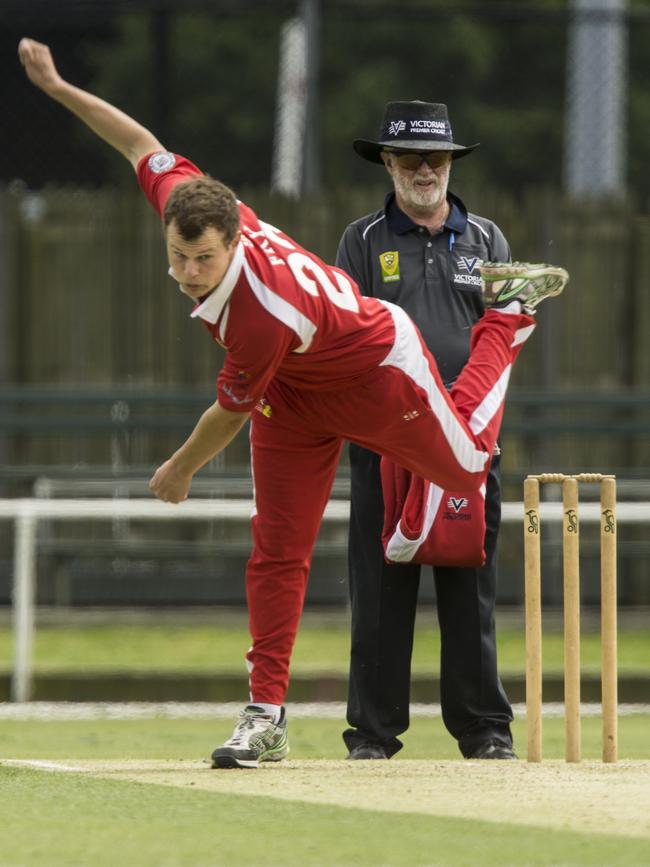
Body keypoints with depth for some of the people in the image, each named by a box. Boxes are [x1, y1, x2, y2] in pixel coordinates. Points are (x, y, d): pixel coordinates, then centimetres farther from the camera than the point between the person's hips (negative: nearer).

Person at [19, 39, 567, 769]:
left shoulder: (263, 316, -45)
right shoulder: (184, 202, -29)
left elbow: (229, 414, -28)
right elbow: (143, 144, -11)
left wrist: (179, 471, -10)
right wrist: (56, 88, -11)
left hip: (376, 372, -6)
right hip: (293, 388, 6)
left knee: (463, 467, 22)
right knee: (276, 548, -1)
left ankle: (508, 312, 39)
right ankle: (266, 715, 0)